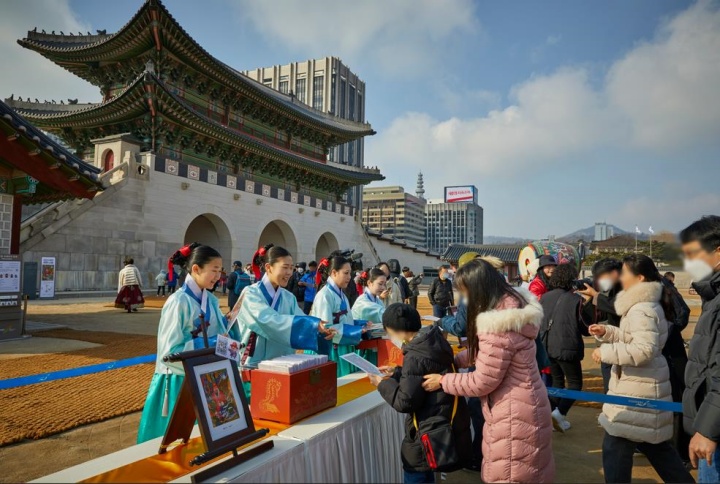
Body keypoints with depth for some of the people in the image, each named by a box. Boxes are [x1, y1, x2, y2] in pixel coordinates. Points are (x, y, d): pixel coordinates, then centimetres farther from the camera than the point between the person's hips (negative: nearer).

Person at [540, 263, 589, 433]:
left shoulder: (545, 297, 1)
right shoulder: (575, 300, -12)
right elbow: (584, 327, -4)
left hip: (547, 346, 5)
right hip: (567, 348, -5)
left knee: (557, 381, 20)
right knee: (575, 383, 10)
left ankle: (555, 417, 20)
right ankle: (559, 412, -7)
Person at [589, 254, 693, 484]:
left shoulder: (642, 310, -21)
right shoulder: (645, 304, 12)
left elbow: (644, 349, -30)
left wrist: (606, 351, -23)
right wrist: (606, 332, 7)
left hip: (637, 390, -11)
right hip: (644, 387, 11)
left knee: (615, 448, -1)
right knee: (654, 445, 23)